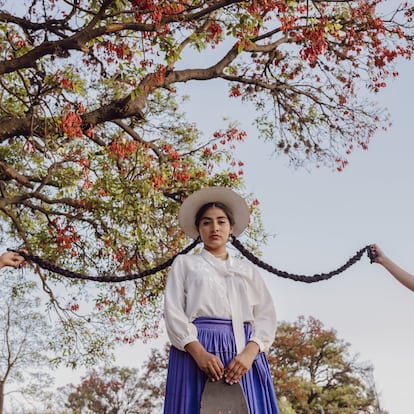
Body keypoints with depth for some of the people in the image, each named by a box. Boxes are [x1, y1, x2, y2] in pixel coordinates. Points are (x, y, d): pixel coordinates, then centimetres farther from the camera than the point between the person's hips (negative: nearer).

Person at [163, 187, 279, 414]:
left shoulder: (248, 269, 21)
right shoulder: (184, 263, 16)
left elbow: (266, 315, 9)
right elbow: (173, 311, 2)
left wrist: (249, 353, -11)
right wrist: (199, 353, -14)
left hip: (244, 354, 2)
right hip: (196, 350, -2)